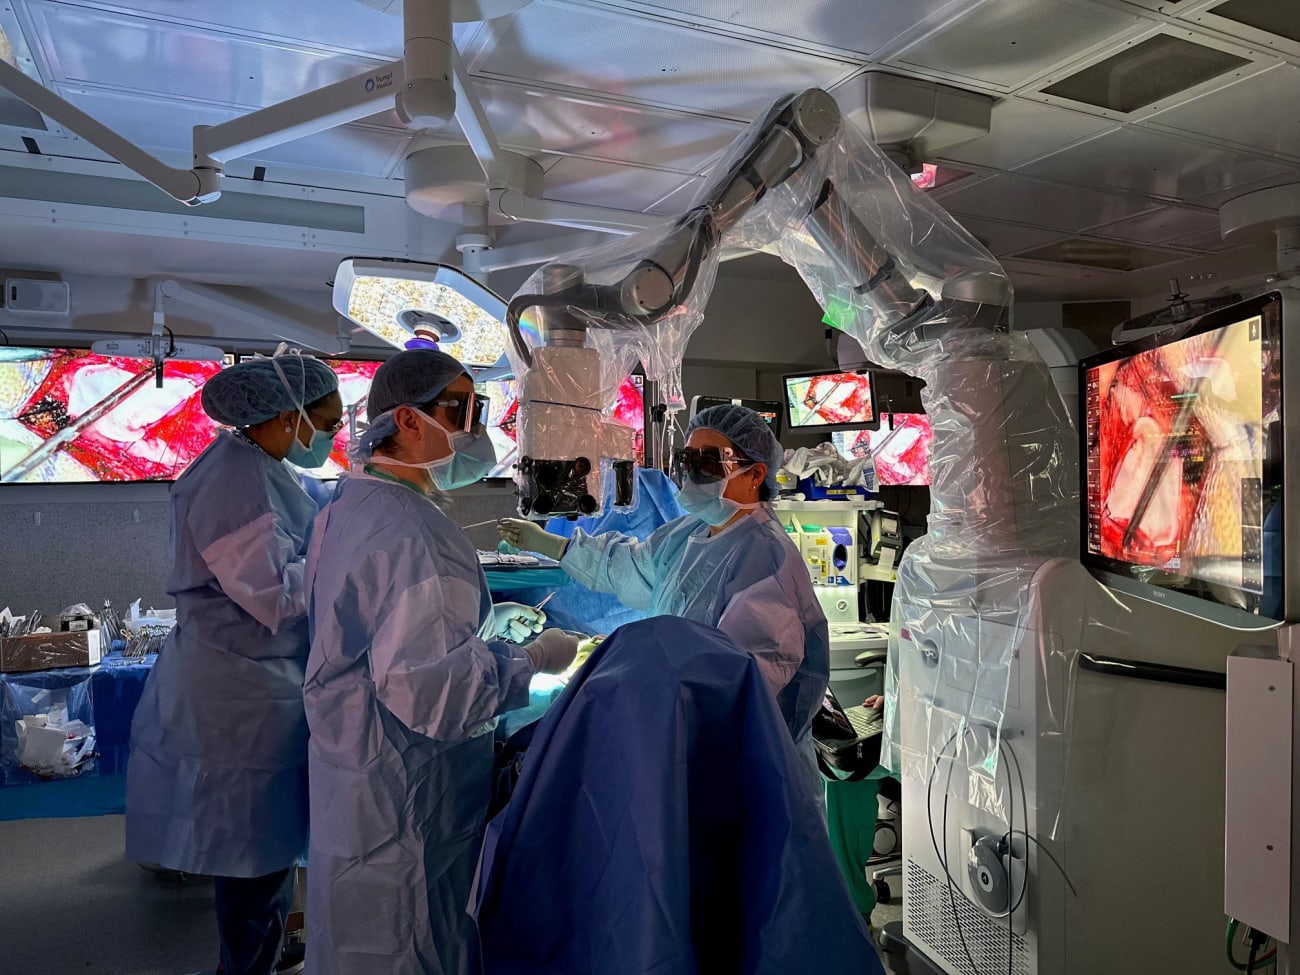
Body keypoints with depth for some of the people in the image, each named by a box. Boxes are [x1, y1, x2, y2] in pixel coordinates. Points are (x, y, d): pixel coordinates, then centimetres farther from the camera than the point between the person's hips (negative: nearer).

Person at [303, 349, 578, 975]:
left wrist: (483, 620, 12)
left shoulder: (351, 504, 8)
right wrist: (533, 659, -18)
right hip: (402, 801, -10)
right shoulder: (412, 535, -27)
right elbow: (431, 689, -33)